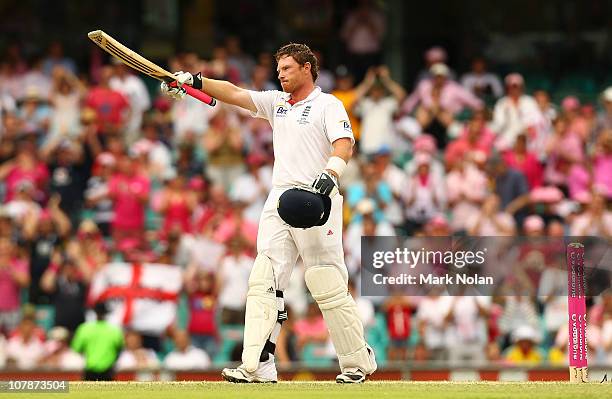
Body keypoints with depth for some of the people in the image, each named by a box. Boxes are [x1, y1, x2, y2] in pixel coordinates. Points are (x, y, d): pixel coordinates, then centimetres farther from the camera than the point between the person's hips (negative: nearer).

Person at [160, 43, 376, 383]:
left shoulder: (328, 105, 1)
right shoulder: (277, 103, 20)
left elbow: (344, 144, -14)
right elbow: (234, 94, 10)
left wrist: (330, 176, -32)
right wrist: (195, 82, -5)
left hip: (316, 200, -6)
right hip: (280, 200, 6)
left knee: (329, 287, -8)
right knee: (264, 281, -5)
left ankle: (359, 361, 5)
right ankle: (257, 367, -9)